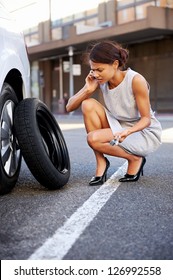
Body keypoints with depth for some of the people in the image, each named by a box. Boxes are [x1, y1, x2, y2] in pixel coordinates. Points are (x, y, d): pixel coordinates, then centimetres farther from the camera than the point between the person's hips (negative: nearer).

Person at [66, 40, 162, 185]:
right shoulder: (100, 80, -9)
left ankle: (135, 159, -2)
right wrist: (88, 89, -24)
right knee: (88, 104, -19)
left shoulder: (135, 80, -24)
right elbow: (70, 107, -8)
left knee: (94, 138, -27)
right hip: (120, 128, 6)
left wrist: (127, 132, -38)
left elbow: (146, 119, -19)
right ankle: (101, 163, -11)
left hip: (145, 133, -6)